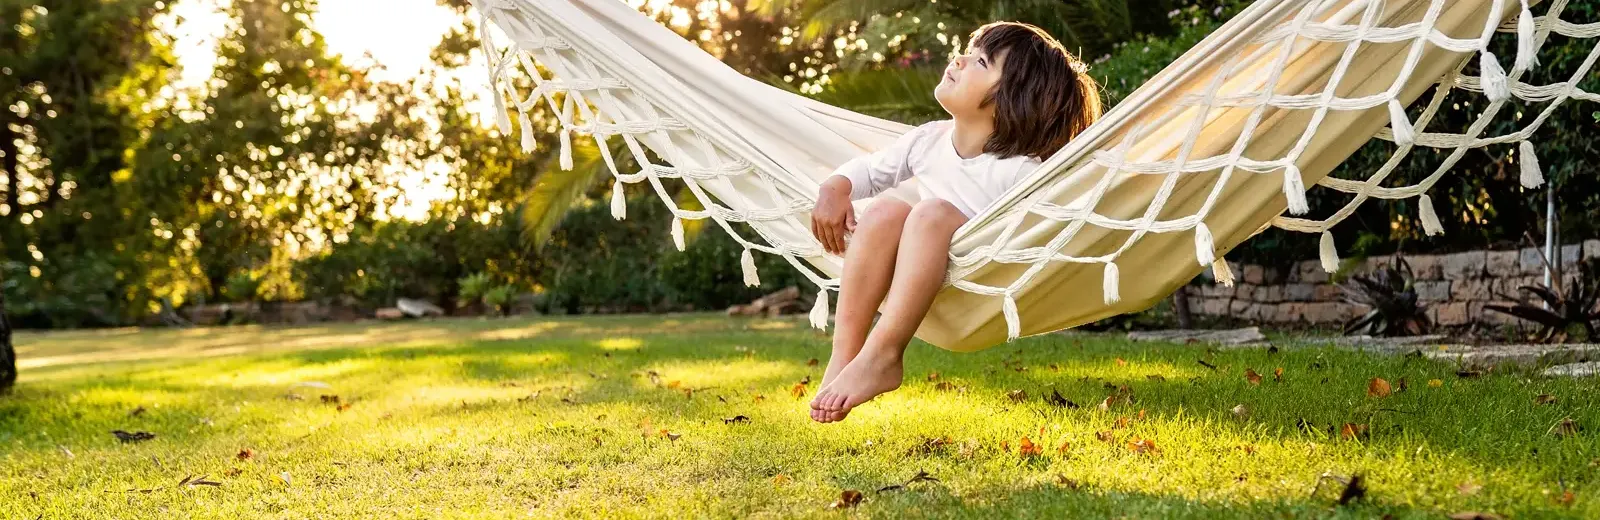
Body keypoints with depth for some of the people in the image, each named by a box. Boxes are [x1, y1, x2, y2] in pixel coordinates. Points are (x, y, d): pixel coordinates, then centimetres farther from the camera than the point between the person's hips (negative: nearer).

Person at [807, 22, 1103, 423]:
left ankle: (881, 356, -35)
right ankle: (843, 356, -27)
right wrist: (835, 188, -2)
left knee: (934, 212, -30)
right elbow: (870, 169, 17)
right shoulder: (927, 141, 4)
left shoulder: (1021, 172, -15)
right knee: (886, 208, -23)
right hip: (910, 292, 5)